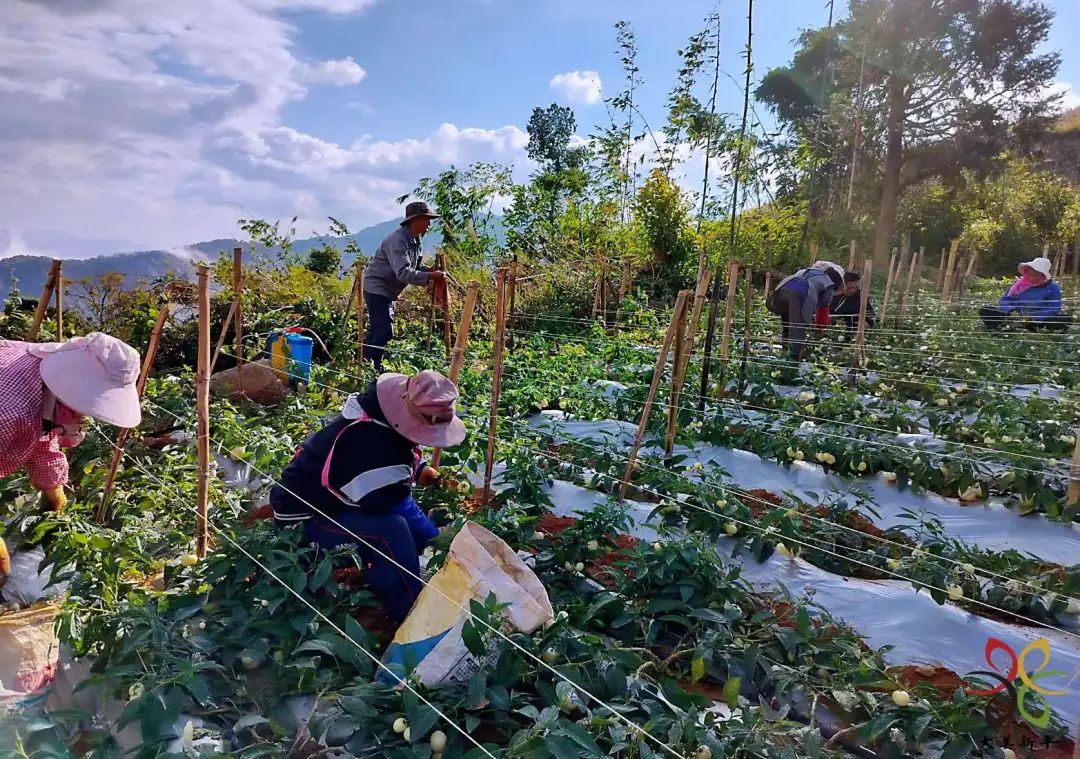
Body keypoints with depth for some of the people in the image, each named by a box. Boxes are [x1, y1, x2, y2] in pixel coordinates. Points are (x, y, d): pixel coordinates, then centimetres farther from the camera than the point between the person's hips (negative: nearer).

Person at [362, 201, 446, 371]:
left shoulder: (416, 241, 6)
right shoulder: (398, 240, -24)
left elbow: (415, 266, 15)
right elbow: (404, 273, -34)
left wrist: (430, 270, -5)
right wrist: (431, 276, -34)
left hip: (389, 291, 10)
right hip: (377, 288, -10)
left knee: (377, 330, 16)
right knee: (384, 332, -14)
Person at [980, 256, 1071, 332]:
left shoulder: (1053, 288, 0)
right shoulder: (1018, 283, 8)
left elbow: (1053, 309, -9)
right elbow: (1005, 300, 5)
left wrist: (1034, 317, -25)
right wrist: (1010, 311, -18)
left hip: (1039, 320, -1)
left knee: (1066, 319, -30)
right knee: (984, 311, -18)